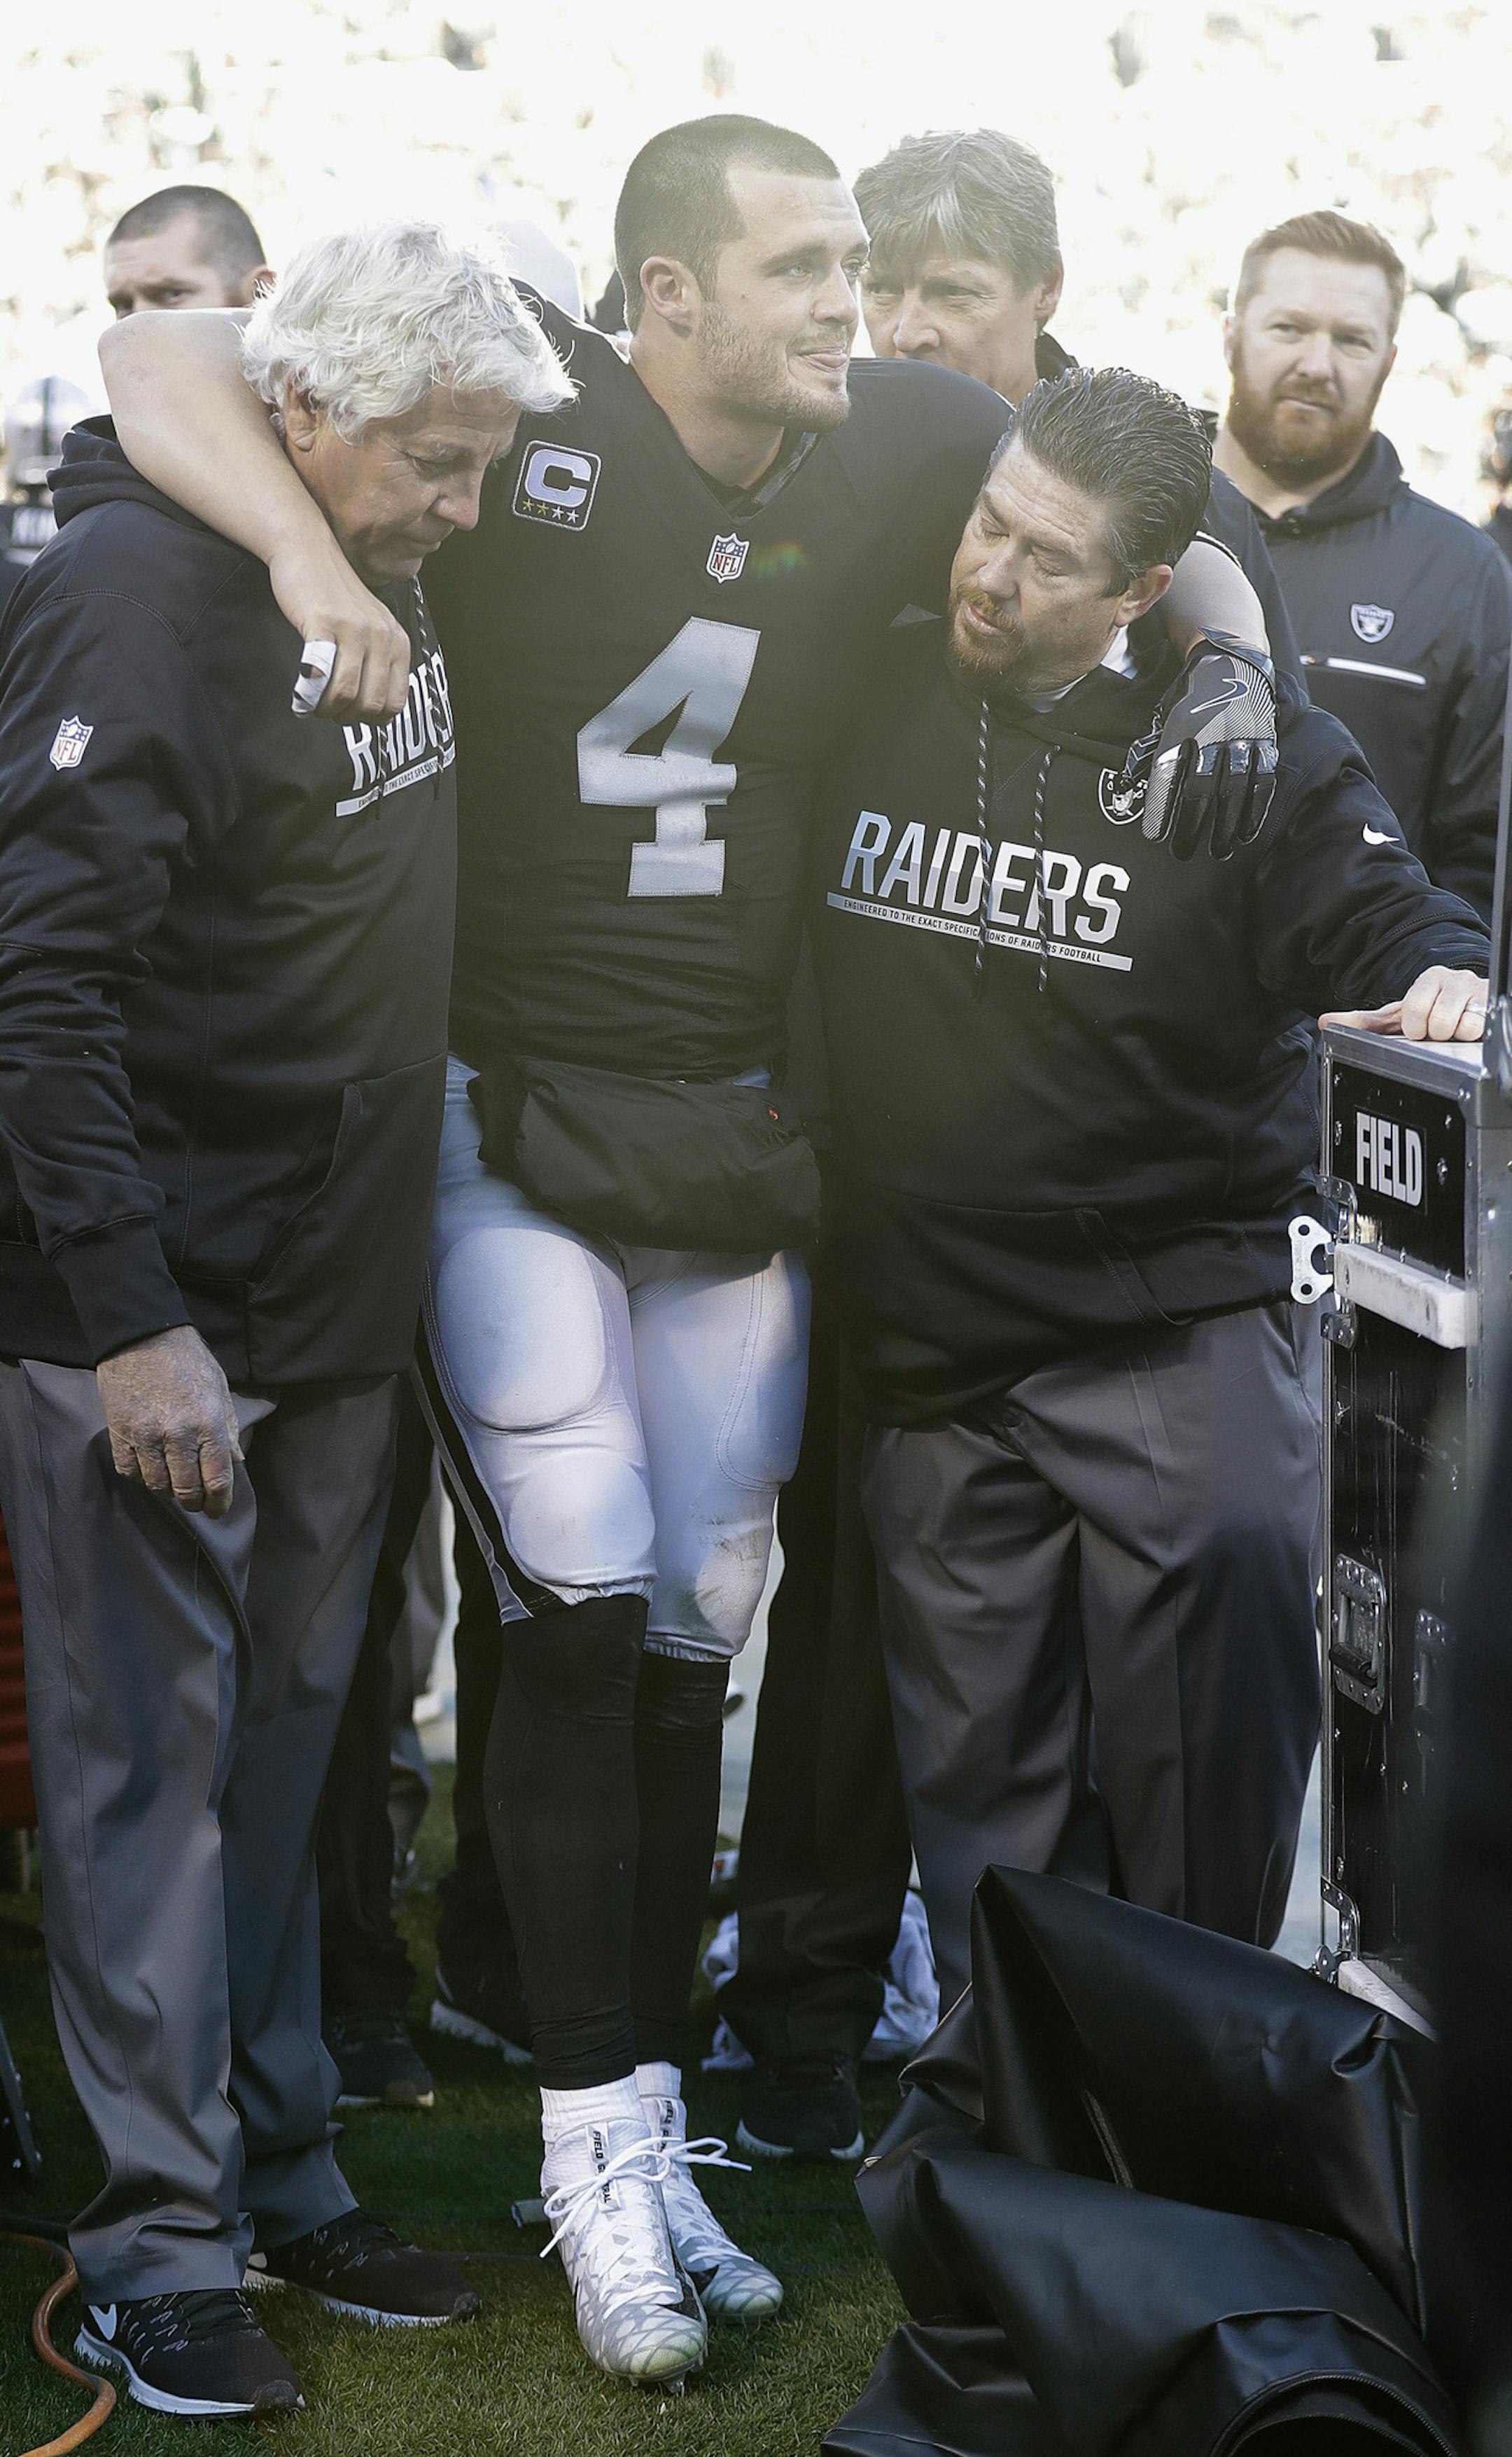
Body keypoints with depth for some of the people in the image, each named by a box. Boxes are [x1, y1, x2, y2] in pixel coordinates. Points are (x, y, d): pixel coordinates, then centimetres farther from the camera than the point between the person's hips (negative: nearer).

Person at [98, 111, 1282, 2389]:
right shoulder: (518, 418, -12)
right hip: (509, 1111, -3)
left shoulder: (895, 449, -2)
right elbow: (158, 359, -12)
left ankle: (649, 2125, 20)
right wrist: (302, 543, -27)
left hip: (741, 1127, 4)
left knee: (697, 1634, 8)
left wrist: (1221, 657, -2)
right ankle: (597, 2143, 5)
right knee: (579, 1621, -7)